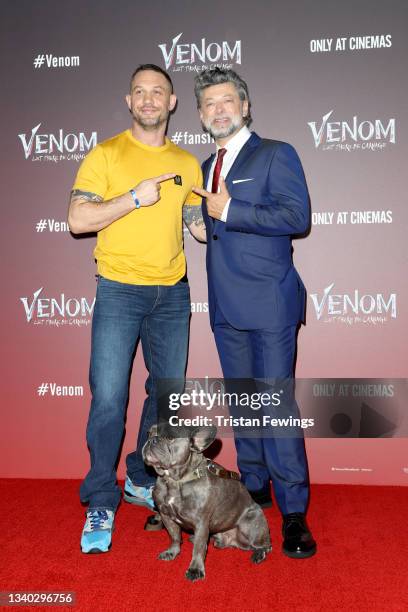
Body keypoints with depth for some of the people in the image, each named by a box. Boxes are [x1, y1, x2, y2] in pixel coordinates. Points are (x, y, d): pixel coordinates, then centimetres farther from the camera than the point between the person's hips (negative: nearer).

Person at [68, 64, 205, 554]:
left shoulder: (186, 163, 12)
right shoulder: (106, 155, 0)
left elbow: (199, 225, 17)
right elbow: (77, 220, -8)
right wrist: (134, 197, -15)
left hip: (172, 293, 5)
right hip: (119, 292, -4)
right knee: (108, 398, -7)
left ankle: (142, 481, 30)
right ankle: (100, 503, 10)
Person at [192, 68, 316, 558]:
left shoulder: (275, 154, -2)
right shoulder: (208, 166, 19)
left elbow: (297, 216, -15)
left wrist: (229, 212, -15)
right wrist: (207, 218, 7)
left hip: (269, 302, -7)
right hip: (226, 305, 7)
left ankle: (293, 512, 4)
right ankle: (254, 487, 28)